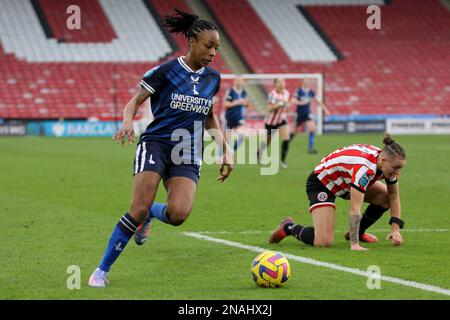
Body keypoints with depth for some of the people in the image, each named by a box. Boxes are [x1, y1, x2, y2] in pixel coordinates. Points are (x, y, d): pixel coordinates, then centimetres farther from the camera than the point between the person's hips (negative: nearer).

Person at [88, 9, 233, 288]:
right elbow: (135, 101, 2)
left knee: (178, 213, -24)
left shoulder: (212, 79, 10)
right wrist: (128, 122, -19)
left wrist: (225, 149, 19)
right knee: (139, 208, -21)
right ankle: (102, 270, -7)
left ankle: (150, 213, 15)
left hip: (188, 157, 3)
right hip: (156, 144, -3)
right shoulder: (166, 71, -3)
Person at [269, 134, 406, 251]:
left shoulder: (387, 163, -14)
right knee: (324, 241, -23)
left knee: (386, 197, -5)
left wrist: (395, 229, -10)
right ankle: (288, 227, 5)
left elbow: (394, 196, 0)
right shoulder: (364, 168, -38)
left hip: (344, 181, 9)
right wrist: (354, 244, -40)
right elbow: (354, 209, -39)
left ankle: (358, 232, 15)